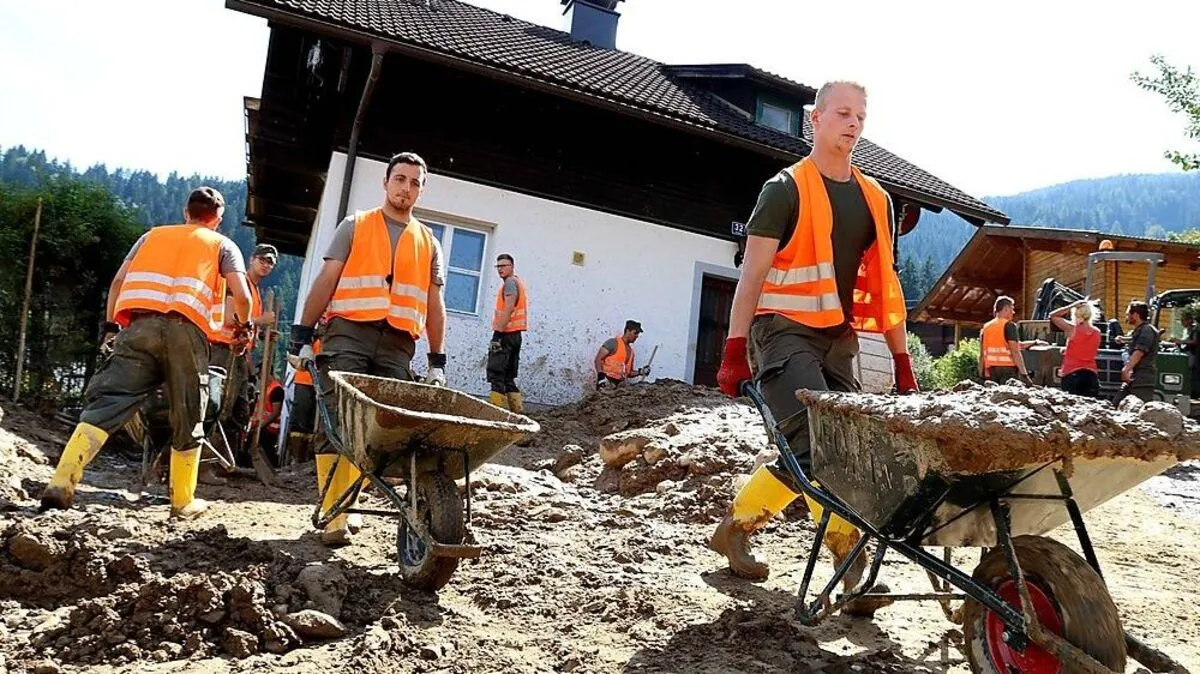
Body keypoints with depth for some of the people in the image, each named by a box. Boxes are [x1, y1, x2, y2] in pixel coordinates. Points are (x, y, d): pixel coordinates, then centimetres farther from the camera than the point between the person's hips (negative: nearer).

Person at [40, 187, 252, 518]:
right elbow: (242, 295, 5)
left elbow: (118, 282, 21)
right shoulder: (223, 245, 20)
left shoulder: (152, 235, 29)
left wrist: (110, 324, 28)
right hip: (186, 329, -2)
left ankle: (61, 483, -15)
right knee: (188, 421, 8)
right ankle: (183, 502, 15)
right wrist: (241, 324, 23)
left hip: (139, 325, 2)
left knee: (105, 403, 0)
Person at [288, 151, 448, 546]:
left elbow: (434, 305, 16)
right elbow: (326, 281, 6)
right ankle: (334, 514, -5)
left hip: (397, 345, 2)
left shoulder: (428, 242, 18)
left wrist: (437, 362, 10)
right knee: (337, 424, -8)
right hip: (349, 334, -2)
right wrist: (302, 335, -2)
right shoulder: (355, 225, 13)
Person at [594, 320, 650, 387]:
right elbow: (597, 360, -8)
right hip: (606, 380, -7)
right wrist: (600, 375, -22)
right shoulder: (614, 343, -2)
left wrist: (640, 372, 8)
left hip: (618, 384, 7)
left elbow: (628, 373, 26)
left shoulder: (631, 351, 20)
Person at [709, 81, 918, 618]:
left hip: (839, 339, 6)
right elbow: (753, 273, -8)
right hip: (785, 332, -6)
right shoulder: (786, 189, -3)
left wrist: (901, 361, 11)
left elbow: (883, 284, 16)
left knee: (809, 454, 5)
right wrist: (734, 351, -15)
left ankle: (736, 525, 23)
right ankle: (853, 565, -9)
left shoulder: (875, 199, 14)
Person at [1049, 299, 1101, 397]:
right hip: (1091, 374, 4)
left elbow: (1053, 315, 0)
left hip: (1072, 374, -4)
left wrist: (1072, 306, -1)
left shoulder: (1072, 329, -8)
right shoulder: (1097, 333, 6)